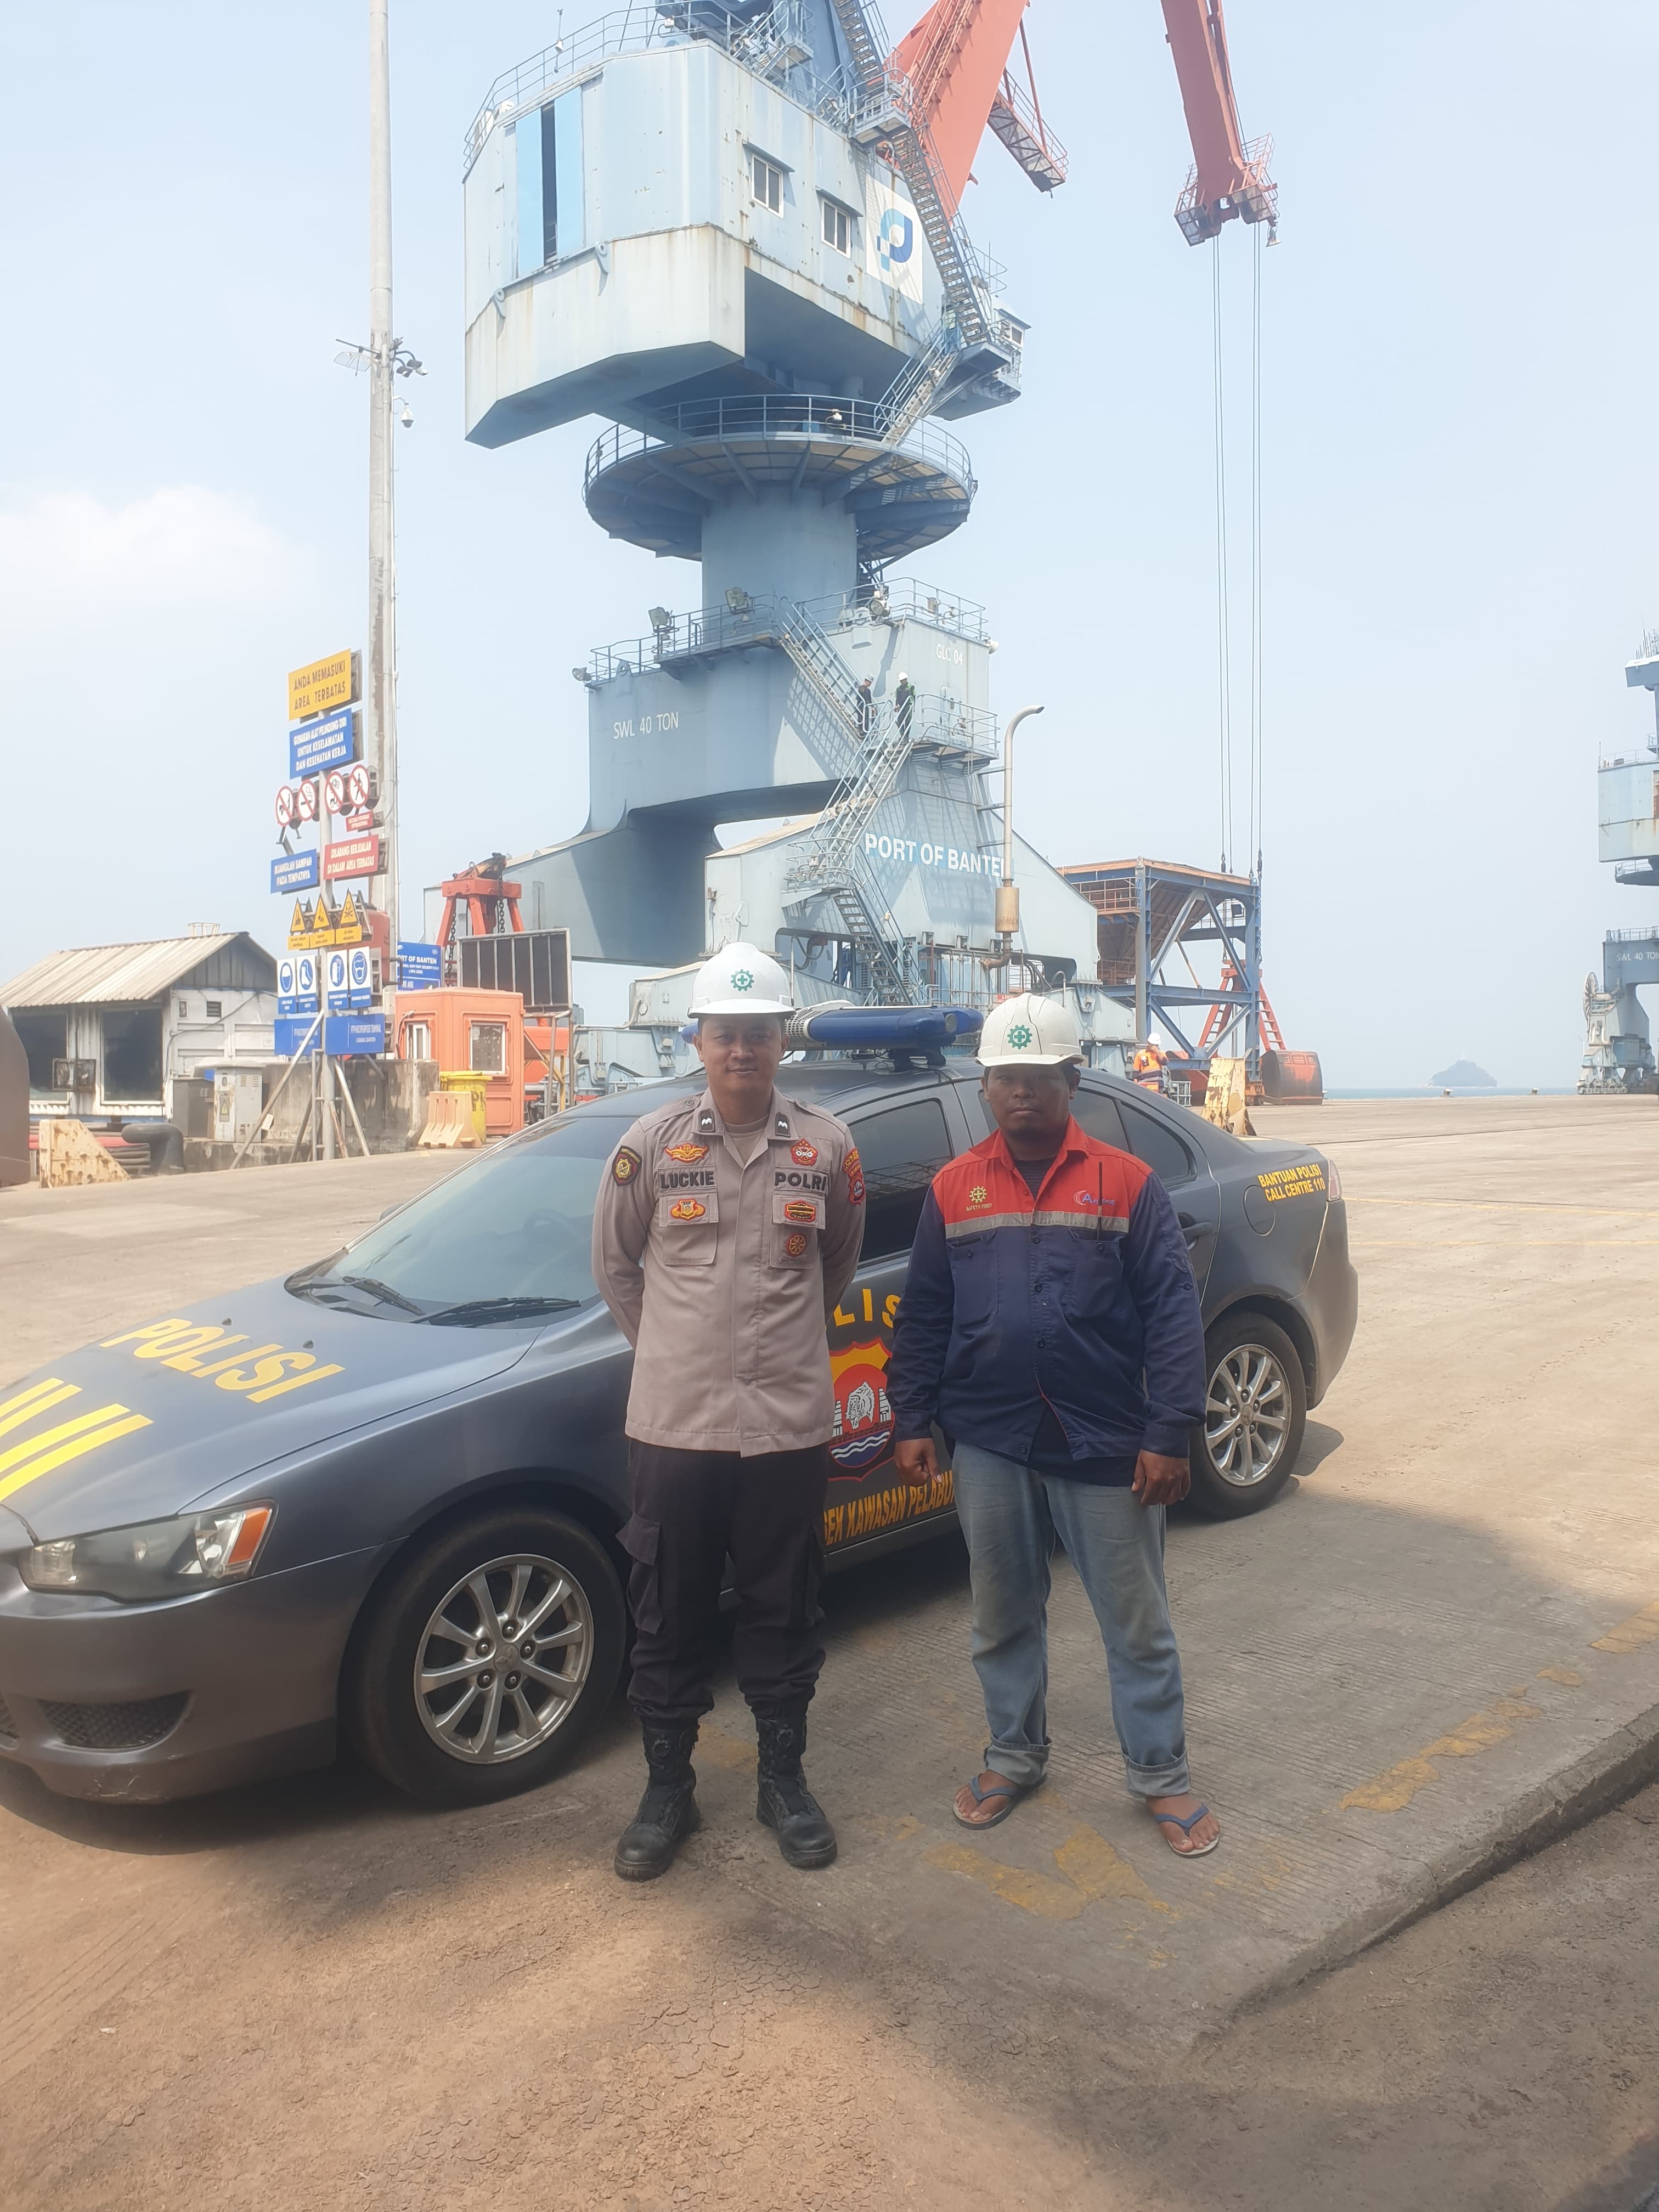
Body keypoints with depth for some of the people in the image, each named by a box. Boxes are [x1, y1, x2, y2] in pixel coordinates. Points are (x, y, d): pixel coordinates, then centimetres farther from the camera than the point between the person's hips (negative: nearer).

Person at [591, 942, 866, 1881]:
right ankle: (668, 1789, 30)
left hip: (789, 1423, 1)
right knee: (670, 1621, 12)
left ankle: (784, 1780, 33)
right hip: (674, 1422, 0)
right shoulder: (654, 1143, -3)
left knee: (785, 1617, 14)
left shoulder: (828, 1147, -1)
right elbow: (614, 1261, 10)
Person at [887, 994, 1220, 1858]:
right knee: (1002, 1617, 16)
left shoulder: (1126, 1183, -3)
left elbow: (1172, 1313, -6)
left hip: (1105, 1445, -2)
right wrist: (911, 1421, 3)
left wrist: (1168, 1433, -11)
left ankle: (1161, 1776, 28)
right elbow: (922, 1317, 7)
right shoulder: (954, 1189, 4)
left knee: (1136, 1621, 10)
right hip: (988, 1443, 2)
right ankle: (1014, 1757, 36)